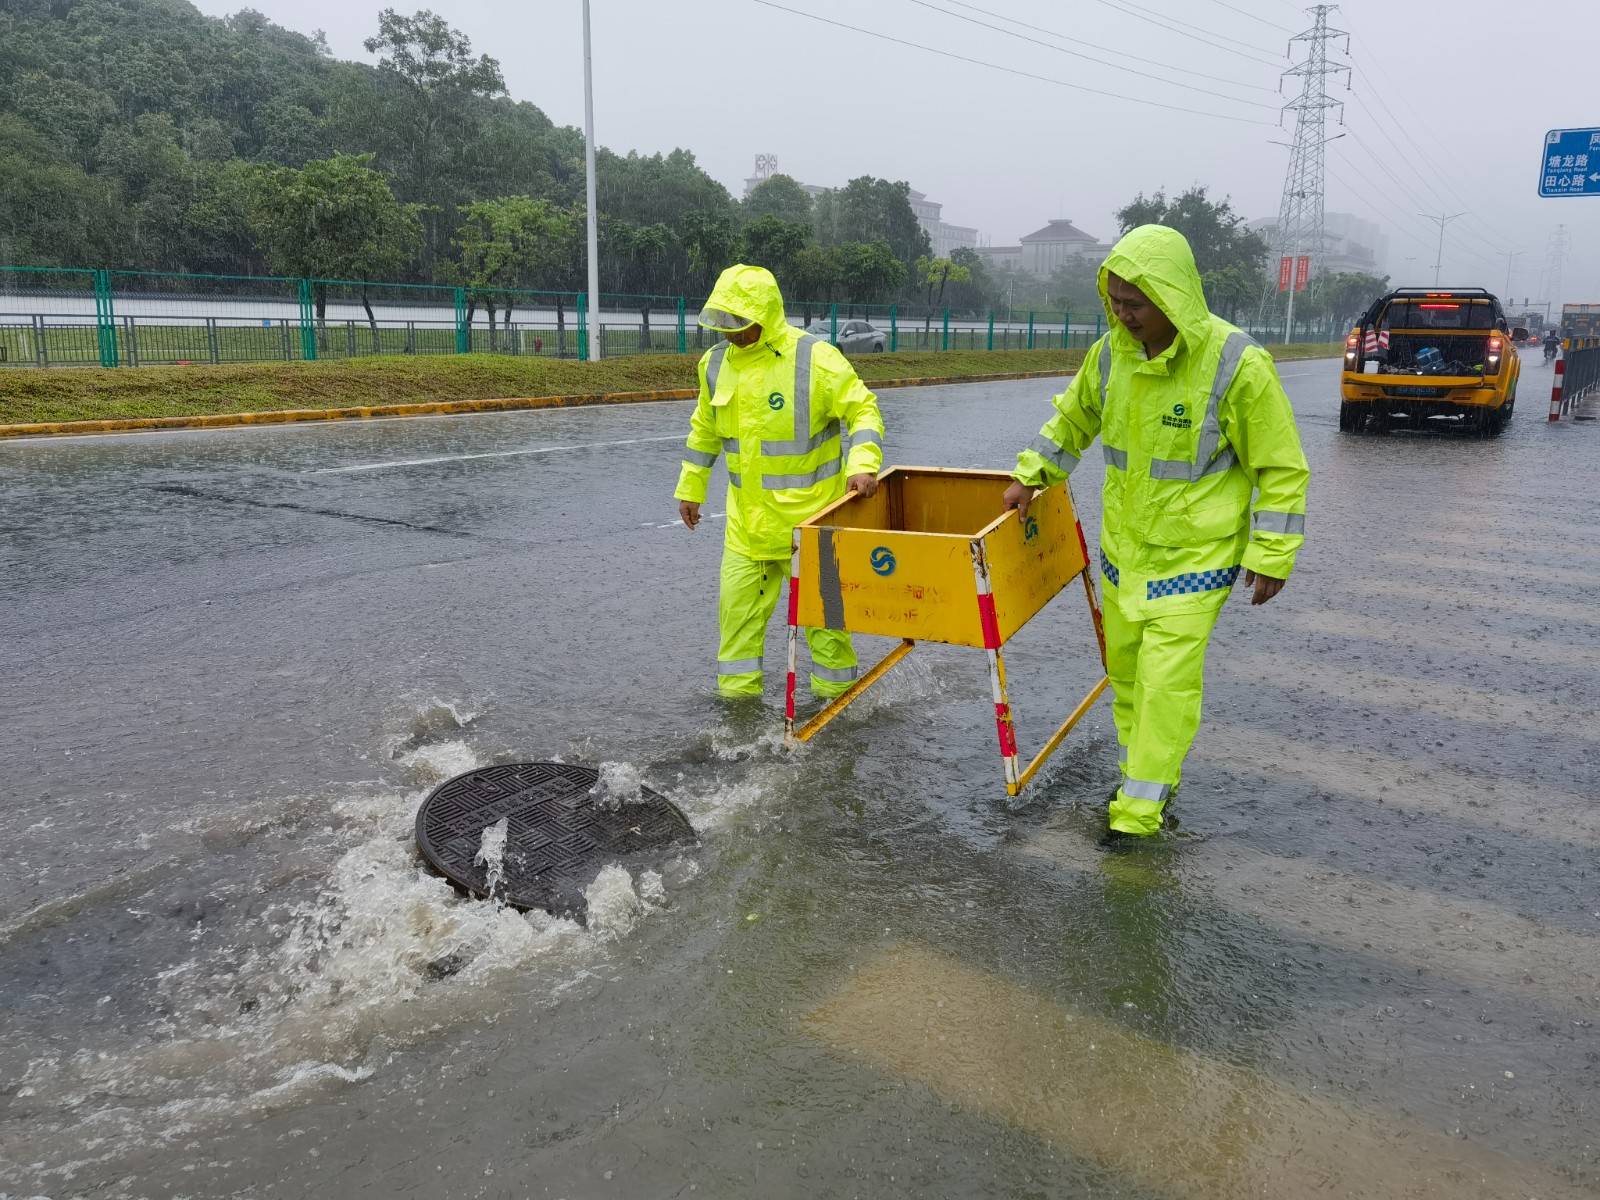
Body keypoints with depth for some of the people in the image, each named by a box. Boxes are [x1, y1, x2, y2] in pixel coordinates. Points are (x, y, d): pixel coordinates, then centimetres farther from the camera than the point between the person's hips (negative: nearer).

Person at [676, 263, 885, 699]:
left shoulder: (815, 358, -14)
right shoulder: (716, 363, 4)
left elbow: (863, 410, -12)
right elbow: (705, 430, 17)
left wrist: (863, 464, -28)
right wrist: (690, 489, 18)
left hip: (810, 512, -5)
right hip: (748, 514, 5)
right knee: (738, 600, 6)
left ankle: (835, 688, 24)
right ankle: (737, 689, 20)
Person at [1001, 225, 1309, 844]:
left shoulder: (1238, 365, -19)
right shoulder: (1111, 353, -3)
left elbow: (1282, 469, -12)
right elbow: (1072, 419, 17)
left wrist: (1273, 556, -12)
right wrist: (1031, 475, 12)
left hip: (1194, 554, -6)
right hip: (1124, 547, 6)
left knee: (1167, 678, -8)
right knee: (1125, 665, 16)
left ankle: (1140, 809, 3)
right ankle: (1146, 778, 35)